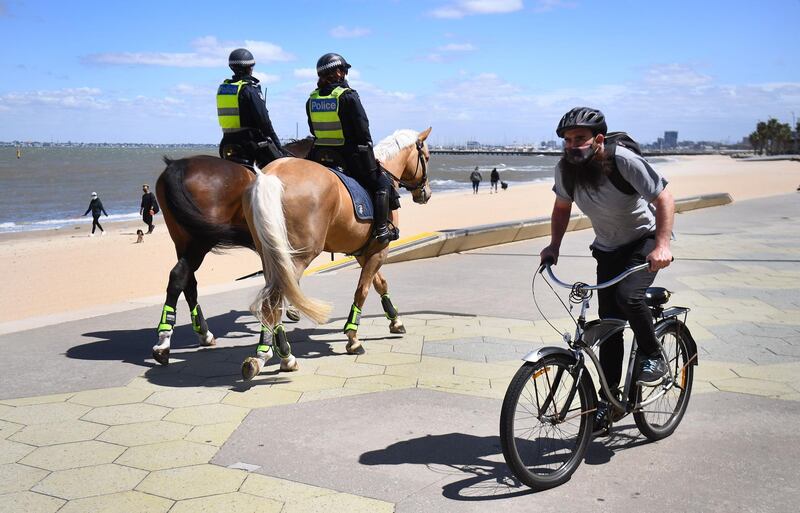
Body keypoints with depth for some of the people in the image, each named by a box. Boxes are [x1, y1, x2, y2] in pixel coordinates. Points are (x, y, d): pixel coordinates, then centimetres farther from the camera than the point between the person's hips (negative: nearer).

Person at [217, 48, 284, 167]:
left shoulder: (222, 88, 10)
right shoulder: (250, 89, -12)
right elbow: (263, 120, -14)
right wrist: (277, 144, -8)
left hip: (228, 142, 7)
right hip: (250, 141, -7)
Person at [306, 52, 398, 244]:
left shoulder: (312, 99, 5)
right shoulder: (348, 96, -12)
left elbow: (314, 131, 12)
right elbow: (363, 131, -12)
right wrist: (370, 157, 1)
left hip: (320, 158, 6)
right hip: (349, 157, -6)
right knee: (382, 183, 9)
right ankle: (382, 229, 2)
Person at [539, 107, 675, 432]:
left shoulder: (624, 161, -26)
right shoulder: (565, 169, -12)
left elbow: (664, 199, -23)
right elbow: (562, 208, 7)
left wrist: (662, 245, -34)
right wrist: (554, 245, -5)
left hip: (645, 240, -5)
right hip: (608, 249, 5)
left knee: (628, 295, -31)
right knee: (608, 323, 2)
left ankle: (653, 358, -4)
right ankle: (609, 398, 12)